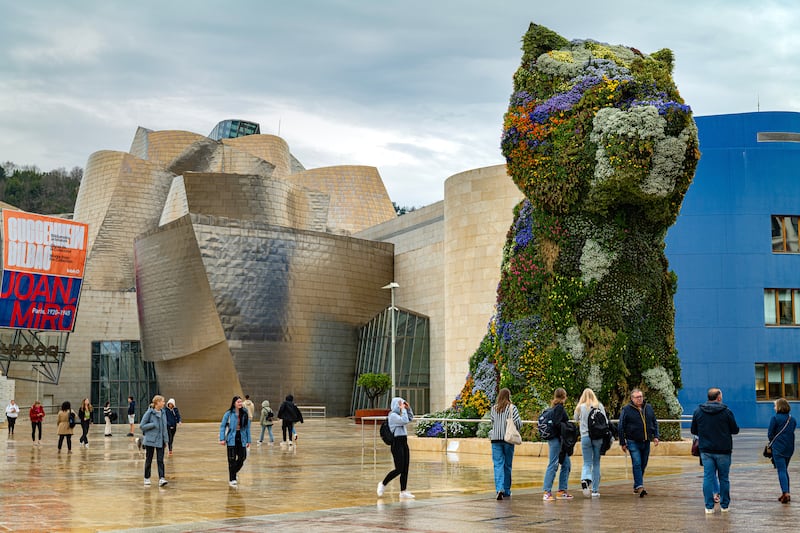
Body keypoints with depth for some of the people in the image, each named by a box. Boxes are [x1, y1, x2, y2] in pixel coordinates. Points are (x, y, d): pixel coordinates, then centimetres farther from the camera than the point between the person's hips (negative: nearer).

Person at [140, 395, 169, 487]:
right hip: (150, 440, -4)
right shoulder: (150, 413, -10)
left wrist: (165, 440, 11)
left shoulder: (163, 413, 6)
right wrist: (153, 425, -18)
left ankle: (161, 479, -10)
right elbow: (141, 426, -9)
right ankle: (147, 478, 20)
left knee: (160, 460, -4)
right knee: (149, 460, 7)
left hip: (160, 441, 4)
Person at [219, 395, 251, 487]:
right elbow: (222, 426, -2)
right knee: (232, 459, -1)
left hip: (241, 439, 3)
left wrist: (248, 440, 7)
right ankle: (231, 479, 9)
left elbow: (247, 427, 8)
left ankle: (233, 473, 28)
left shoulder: (245, 414, 3)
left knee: (242, 457, 2)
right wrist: (222, 439, -10)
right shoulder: (229, 414, -6)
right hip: (232, 439, -3)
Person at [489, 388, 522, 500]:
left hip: (496, 439, 1)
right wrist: (515, 429, 11)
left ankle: (500, 489, -18)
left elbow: (492, 422, 9)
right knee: (507, 465, 10)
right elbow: (518, 423, -10)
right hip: (508, 438, -1)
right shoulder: (512, 408, -5)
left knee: (498, 465, -2)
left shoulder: (494, 408, 4)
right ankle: (506, 490, 17)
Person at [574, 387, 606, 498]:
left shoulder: (580, 407, 1)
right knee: (596, 463, 10)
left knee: (587, 463, 4)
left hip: (585, 437, -1)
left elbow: (576, 420, 14)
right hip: (598, 437, 1)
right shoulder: (600, 406, 2)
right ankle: (595, 490, 11)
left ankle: (585, 479, -27)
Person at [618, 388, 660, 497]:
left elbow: (654, 423, 19)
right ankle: (639, 487, -17)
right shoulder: (626, 410, -3)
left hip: (646, 442, 5)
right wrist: (622, 443, -3)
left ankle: (636, 486, 21)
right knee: (637, 464, -13)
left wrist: (656, 436, 7)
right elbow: (621, 427, -1)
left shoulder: (649, 408, 10)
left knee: (643, 465, 9)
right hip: (633, 442, -5)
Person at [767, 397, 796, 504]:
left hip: (778, 448, -6)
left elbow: (770, 434, -7)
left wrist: (773, 442, 12)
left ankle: (785, 492, -20)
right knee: (785, 470, 18)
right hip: (790, 448, 6)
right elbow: (792, 432, 12)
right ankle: (786, 493, 18)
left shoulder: (775, 418, -10)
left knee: (781, 471, -7)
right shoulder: (793, 419, 8)